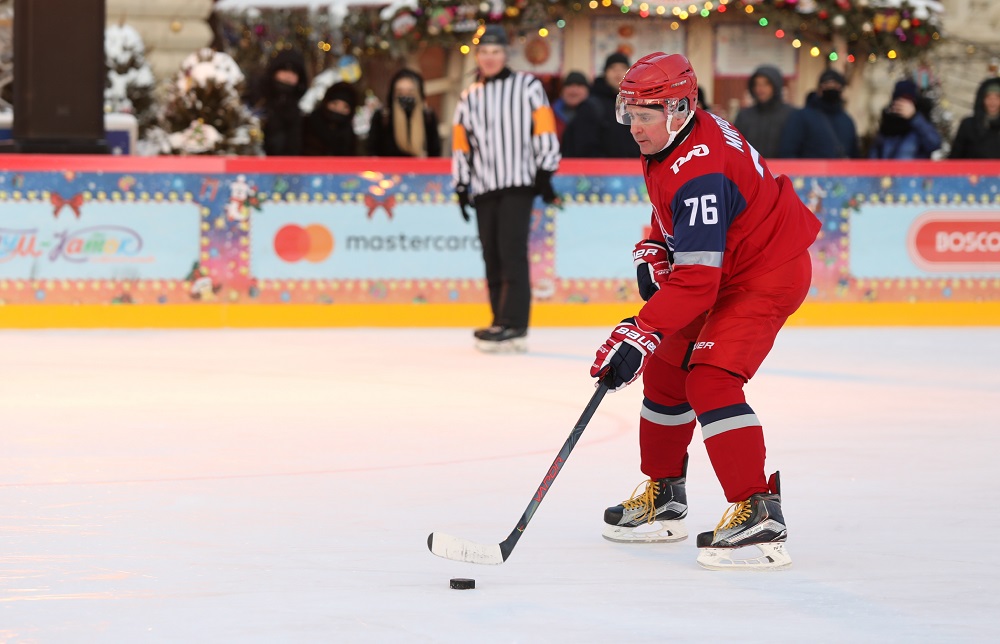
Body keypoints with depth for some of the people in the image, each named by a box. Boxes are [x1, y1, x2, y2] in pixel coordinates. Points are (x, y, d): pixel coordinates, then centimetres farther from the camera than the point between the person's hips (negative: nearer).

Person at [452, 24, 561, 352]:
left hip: (518, 183, -5)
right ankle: (503, 326, 7)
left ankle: (512, 324, -19)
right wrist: (461, 187, 13)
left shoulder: (527, 86, 3)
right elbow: (461, 144, 18)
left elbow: (545, 130, -1)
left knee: (512, 253, -15)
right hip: (484, 188, 5)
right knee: (493, 260, 4)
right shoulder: (469, 98, 16)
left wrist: (545, 174, -7)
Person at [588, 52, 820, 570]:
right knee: (665, 369, 15)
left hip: (766, 275, -11)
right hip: (721, 268, 11)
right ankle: (664, 496, 30)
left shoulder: (699, 171, -33)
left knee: (710, 381, -23)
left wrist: (640, 335, -40)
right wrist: (652, 252, 2)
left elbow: (696, 280, -37)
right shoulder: (665, 144, -2)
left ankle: (759, 514, -25)